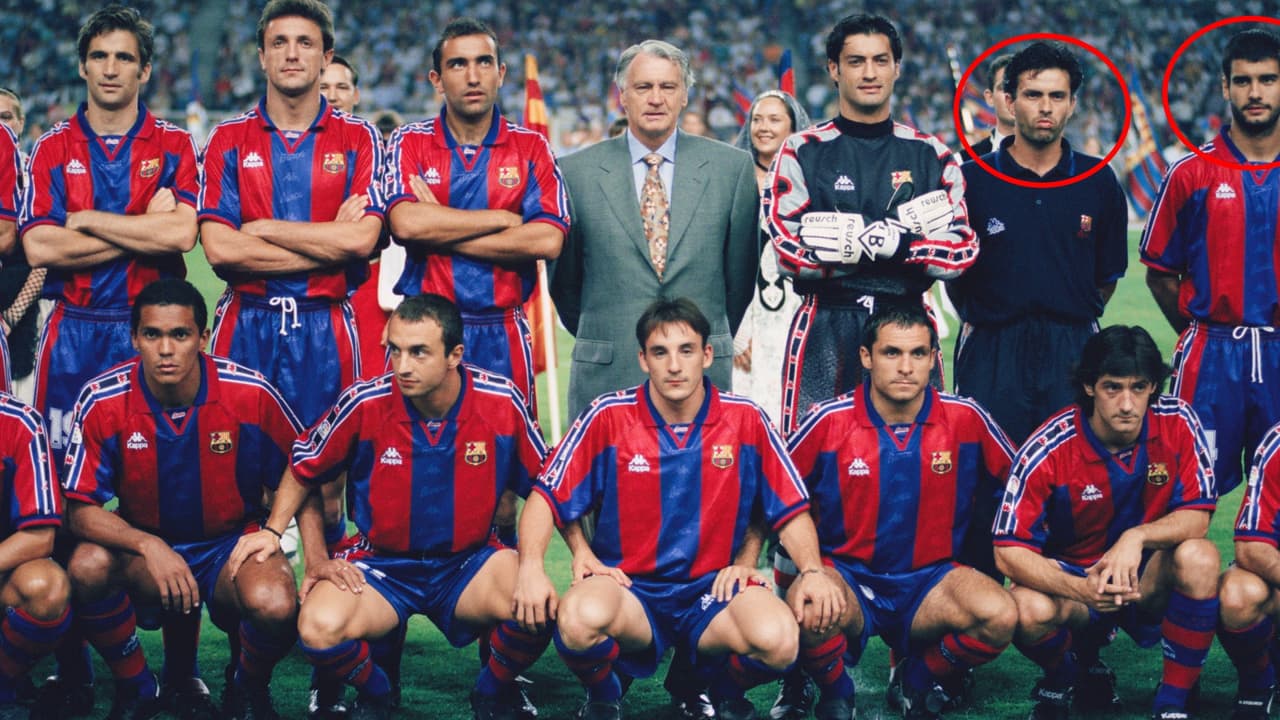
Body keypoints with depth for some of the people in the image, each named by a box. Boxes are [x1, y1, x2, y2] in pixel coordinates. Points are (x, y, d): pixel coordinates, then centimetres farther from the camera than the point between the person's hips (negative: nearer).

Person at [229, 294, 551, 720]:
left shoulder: (501, 401, -13)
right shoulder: (365, 403, -13)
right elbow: (303, 469, 6)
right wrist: (273, 531, -5)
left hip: (468, 563, 0)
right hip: (383, 564, 0)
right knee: (320, 629, -29)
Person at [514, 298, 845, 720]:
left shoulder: (746, 420, -1)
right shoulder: (609, 417, -4)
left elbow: (790, 510, 4)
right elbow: (548, 497, -3)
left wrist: (811, 571, -13)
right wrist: (531, 567, -20)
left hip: (715, 586, 1)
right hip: (626, 587, -1)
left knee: (777, 639, -31)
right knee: (581, 619, -36)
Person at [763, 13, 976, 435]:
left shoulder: (931, 156, 10)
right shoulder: (803, 152, 3)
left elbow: (961, 253, 3)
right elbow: (789, 254, -9)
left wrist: (897, 241, -15)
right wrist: (902, 229, -11)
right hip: (825, 329, -2)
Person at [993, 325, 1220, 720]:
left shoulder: (1178, 422, -13)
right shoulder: (1048, 449, -20)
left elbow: (1196, 517, -11)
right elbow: (1009, 550, -21)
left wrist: (1138, 536, -32)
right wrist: (1084, 589, -38)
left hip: (1150, 581, 2)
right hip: (1072, 577, -1)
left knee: (1199, 556, -31)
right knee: (1030, 608, -34)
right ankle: (1063, 677, 5)